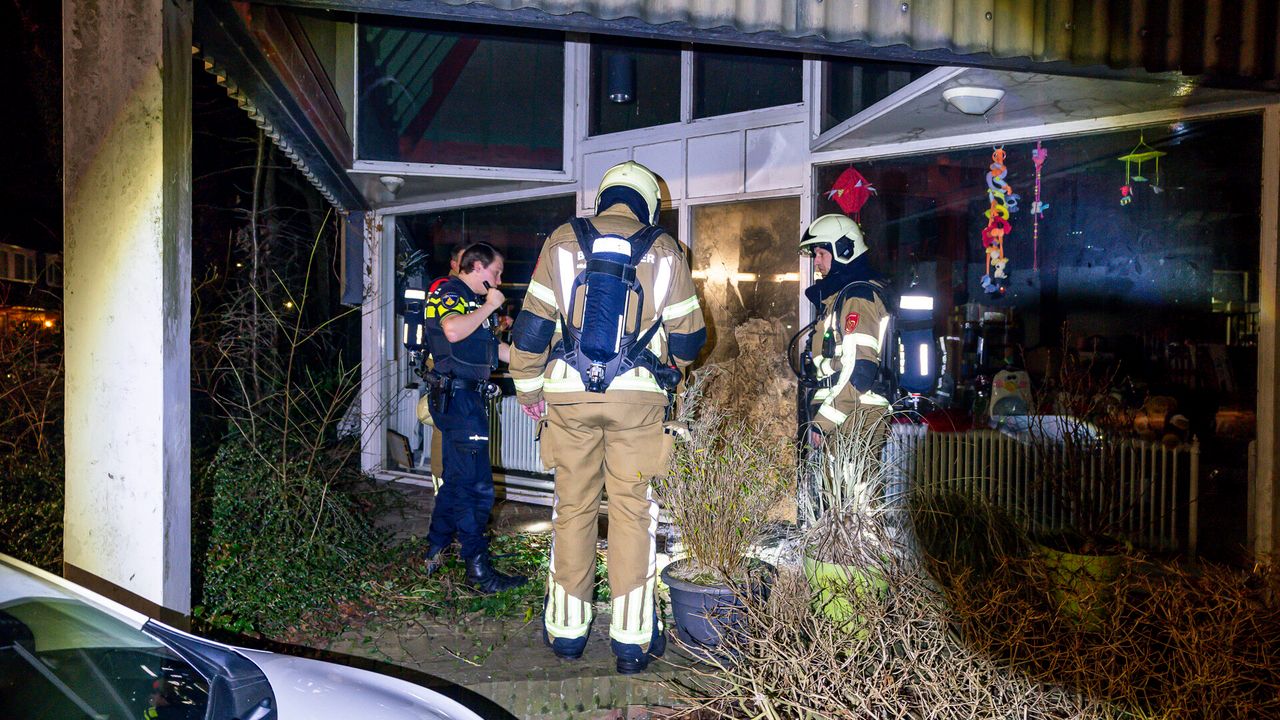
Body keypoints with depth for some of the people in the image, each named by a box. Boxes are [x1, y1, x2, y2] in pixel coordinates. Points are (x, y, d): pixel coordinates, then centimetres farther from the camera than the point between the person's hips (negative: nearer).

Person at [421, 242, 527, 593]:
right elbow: (453, 331, -33)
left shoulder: (471, 300, 22)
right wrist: (489, 306, -19)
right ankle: (478, 570, -4)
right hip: (458, 396, -11)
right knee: (476, 485, -9)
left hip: (465, 397, 11)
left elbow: (490, 346, 31)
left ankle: (436, 549, 31)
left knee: (457, 477, 18)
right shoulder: (449, 293, -10)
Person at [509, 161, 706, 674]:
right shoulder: (664, 251, 5)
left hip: (569, 396, 1)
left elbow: (532, 324, 1)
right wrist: (665, 367, 28)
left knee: (572, 507, 10)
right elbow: (689, 335, 8)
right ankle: (631, 638, 8)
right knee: (633, 510, 5)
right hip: (638, 398, -1)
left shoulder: (563, 241, 5)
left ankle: (567, 630, 19)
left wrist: (529, 389, 12)